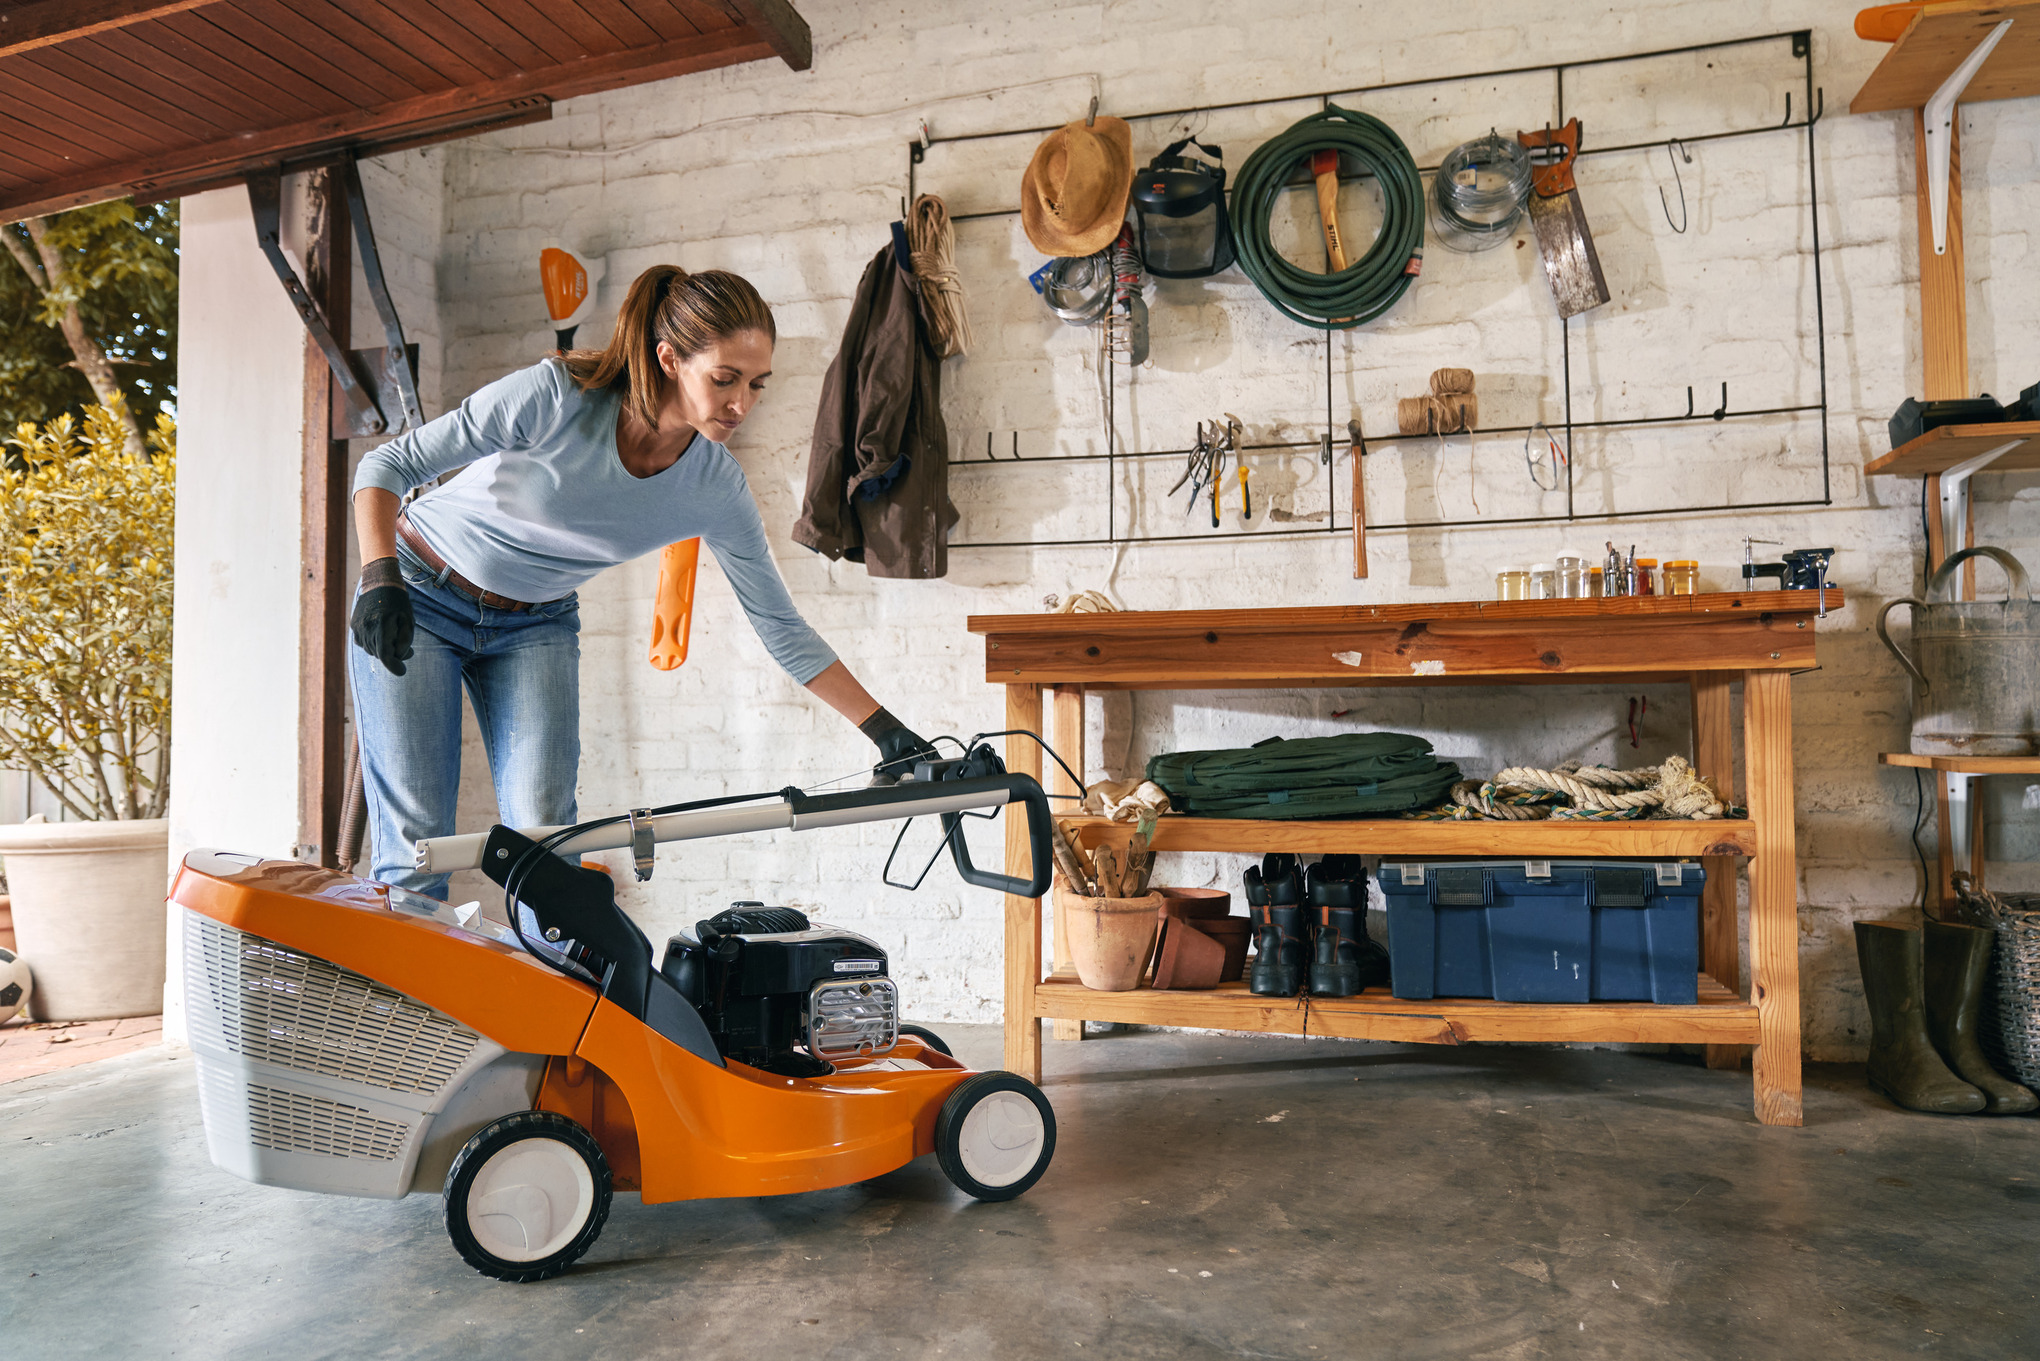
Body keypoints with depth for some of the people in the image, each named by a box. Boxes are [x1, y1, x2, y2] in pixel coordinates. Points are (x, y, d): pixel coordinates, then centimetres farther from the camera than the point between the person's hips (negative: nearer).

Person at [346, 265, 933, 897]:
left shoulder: (718, 489, -17)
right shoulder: (555, 394, -28)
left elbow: (782, 628, -10)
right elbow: (388, 464, -18)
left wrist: (885, 728, -15)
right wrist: (380, 579, -33)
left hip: (535, 627, 3)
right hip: (418, 600, -2)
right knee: (418, 844, -7)